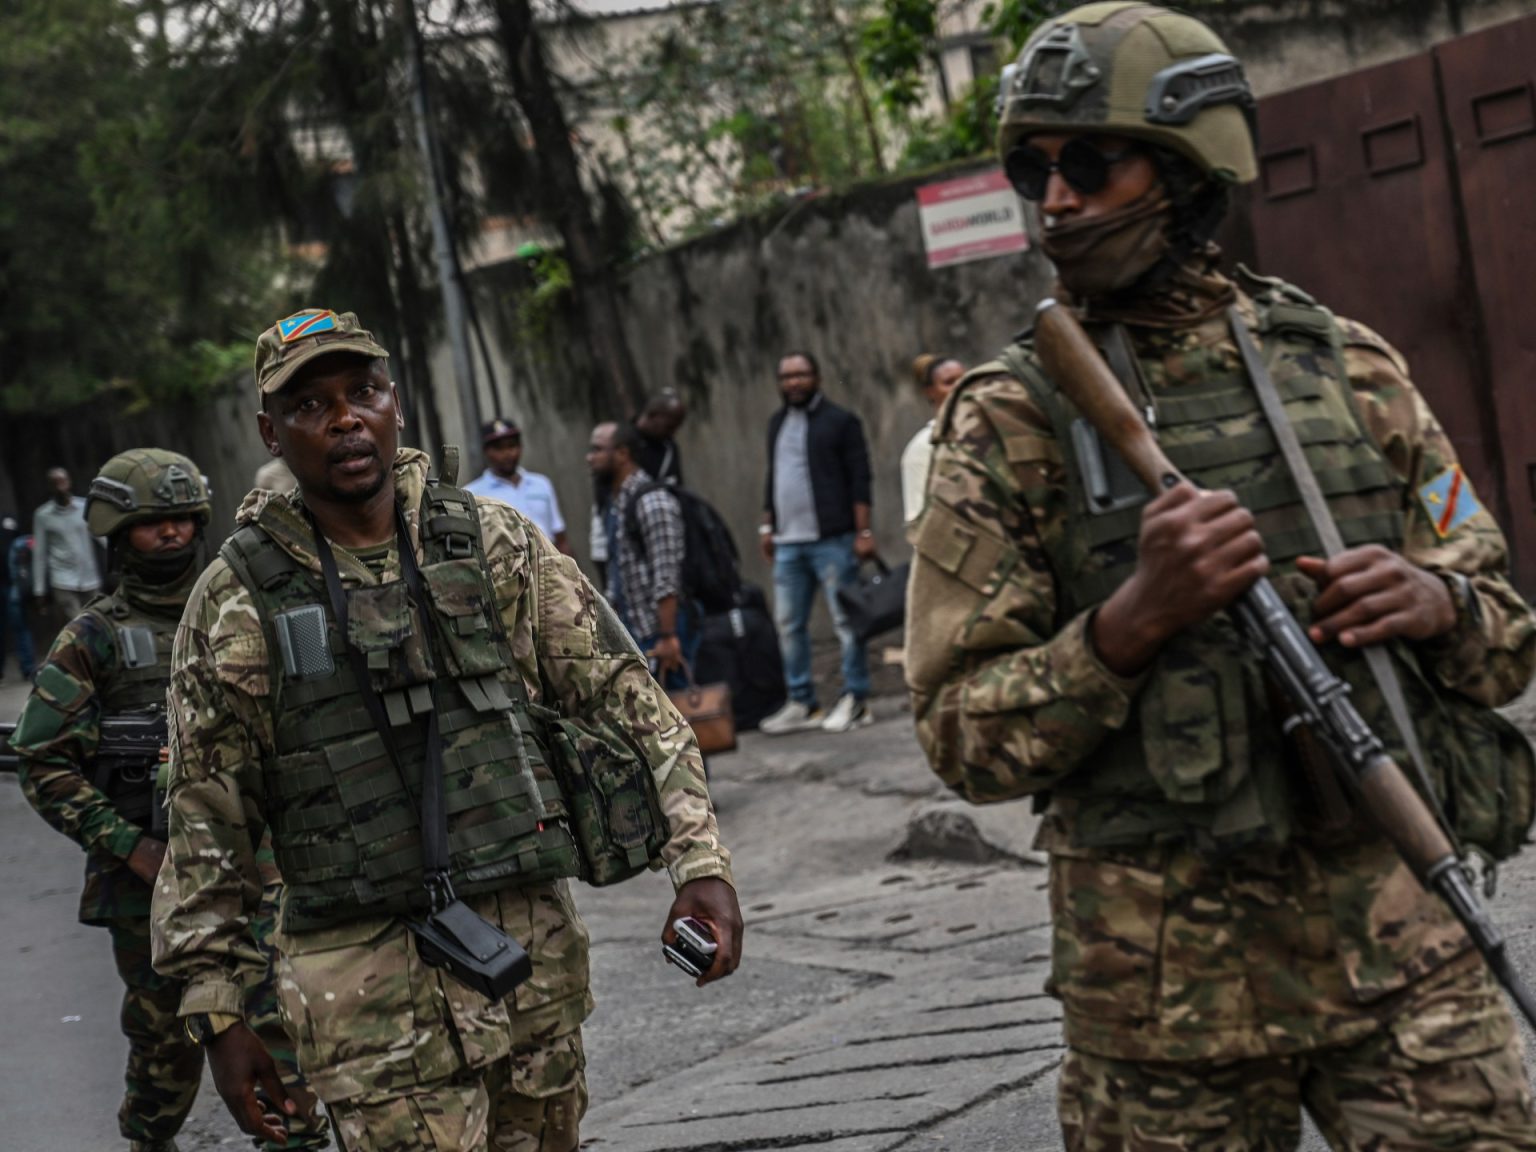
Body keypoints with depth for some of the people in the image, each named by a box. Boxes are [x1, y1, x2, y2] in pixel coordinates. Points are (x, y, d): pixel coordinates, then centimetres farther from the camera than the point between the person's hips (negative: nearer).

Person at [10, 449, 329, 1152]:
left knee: (277, 1011, -9)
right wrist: (127, 844, -14)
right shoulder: (91, 641, -3)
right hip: (147, 869, -2)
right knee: (165, 1031, 10)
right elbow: (43, 764, -6)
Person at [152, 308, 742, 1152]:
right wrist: (216, 1007, 0)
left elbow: (623, 695, 5)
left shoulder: (495, 544, 5)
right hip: (366, 978, -3)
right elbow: (203, 821, 3)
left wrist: (700, 861, -5)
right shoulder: (239, 599, 0)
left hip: (536, 946, 3)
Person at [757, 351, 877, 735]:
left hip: (832, 540, -6)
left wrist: (863, 532, -12)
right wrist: (768, 526, 18)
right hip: (788, 542, 6)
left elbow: (859, 480, -5)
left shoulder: (840, 421, -1)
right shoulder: (777, 423, 18)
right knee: (789, 624, 6)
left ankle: (854, 701, 1)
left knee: (846, 621, -4)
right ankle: (801, 703, 13)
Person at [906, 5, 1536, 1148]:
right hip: (1170, 963, -2)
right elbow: (966, 738, -6)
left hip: (1395, 929, 2)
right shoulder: (1009, 422, -3)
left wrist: (1432, 602, -12)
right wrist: (1134, 618, -21)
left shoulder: (1347, 365, 5)